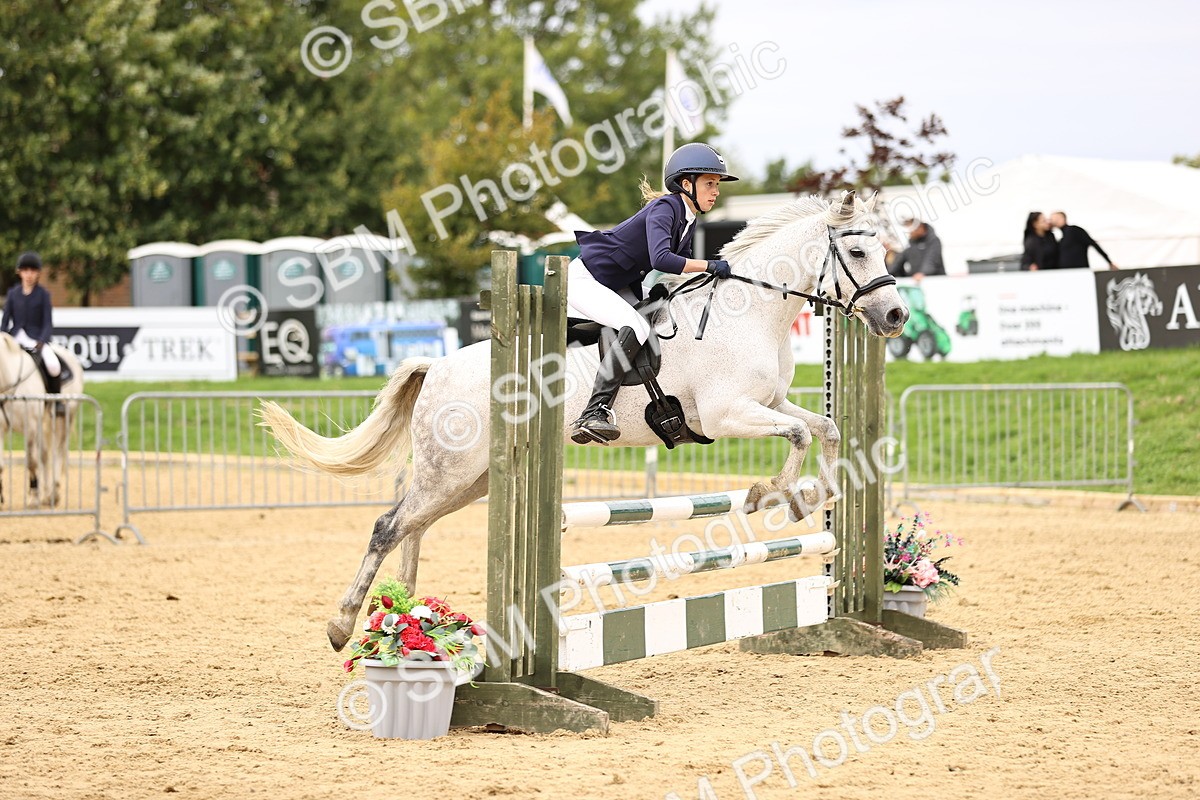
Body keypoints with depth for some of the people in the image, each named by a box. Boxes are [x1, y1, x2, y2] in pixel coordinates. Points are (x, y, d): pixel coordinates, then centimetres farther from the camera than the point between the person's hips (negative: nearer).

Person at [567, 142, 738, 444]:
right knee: (636, 327, -28)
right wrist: (710, 266, -31)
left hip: (617, 287, 10)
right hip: (583, 280, -10)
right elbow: (662, 259, -38)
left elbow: (682, 272, 15)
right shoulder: (664, 209, -22)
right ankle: (594, 413, -34)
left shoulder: (688, 221, 7)